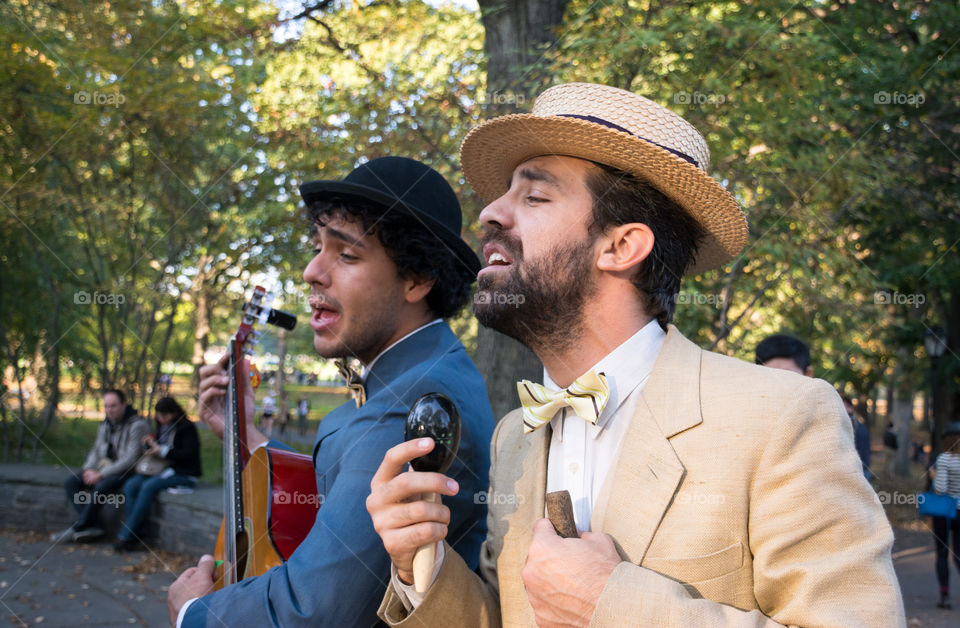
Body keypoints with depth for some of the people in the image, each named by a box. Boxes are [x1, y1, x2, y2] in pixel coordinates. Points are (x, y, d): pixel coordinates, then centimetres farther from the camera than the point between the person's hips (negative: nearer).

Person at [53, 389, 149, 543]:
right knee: (71, 482, -11)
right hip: (104, 467, 8)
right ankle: (93, 526, -19)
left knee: (101, 486, -35)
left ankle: (78, 528, -19)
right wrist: (89, 469, -7)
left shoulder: (137, 425, -14)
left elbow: (131, 459, -20)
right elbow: (96, 450, 16)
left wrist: (101, 474, -21)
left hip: (127, 471, -8)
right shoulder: (105, 425, 12)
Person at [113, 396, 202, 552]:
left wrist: (162, 451, -18)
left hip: (184, 474, -7)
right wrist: (149, 445, -1)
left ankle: (126, 536, -26)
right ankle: (134, 536, -22)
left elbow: (188, 454, -14)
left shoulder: (187, 428, -6)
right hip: (163, 469, 7)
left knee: (149, 486, -29)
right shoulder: (161, 428, 15)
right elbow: (154, 451, 21)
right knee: (131, 485, -17)